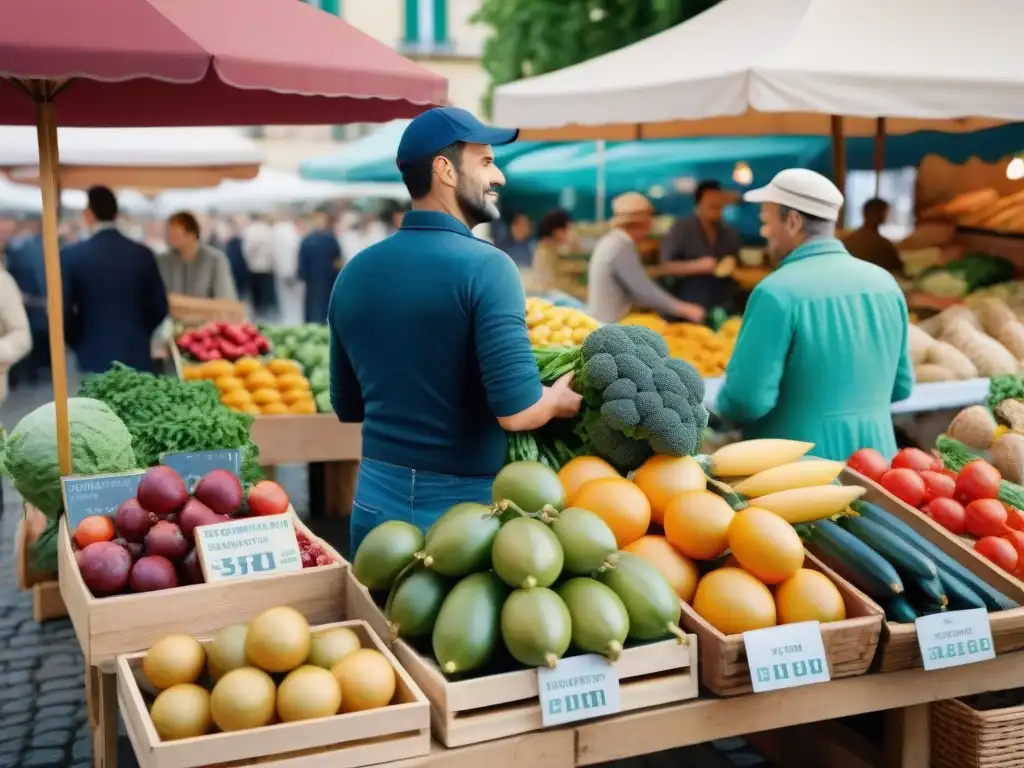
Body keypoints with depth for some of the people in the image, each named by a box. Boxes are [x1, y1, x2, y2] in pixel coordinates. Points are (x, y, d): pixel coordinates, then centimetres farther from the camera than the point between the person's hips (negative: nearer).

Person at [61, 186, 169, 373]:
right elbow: (159, 307, 4)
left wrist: (79, 343, 11)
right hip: (137, 356, 3)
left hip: (94, 357, -2)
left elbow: (62, 310, -7)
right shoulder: (143, 254, 1)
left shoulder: (72, 255, -6)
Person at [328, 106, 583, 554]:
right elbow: (517, 411, -22)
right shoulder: (483, 266, -15)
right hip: (462, 503, -5)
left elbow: (347, 407, 12)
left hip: (375, 500, 5)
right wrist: (561, 400, -3)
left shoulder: (354, 272, 3)